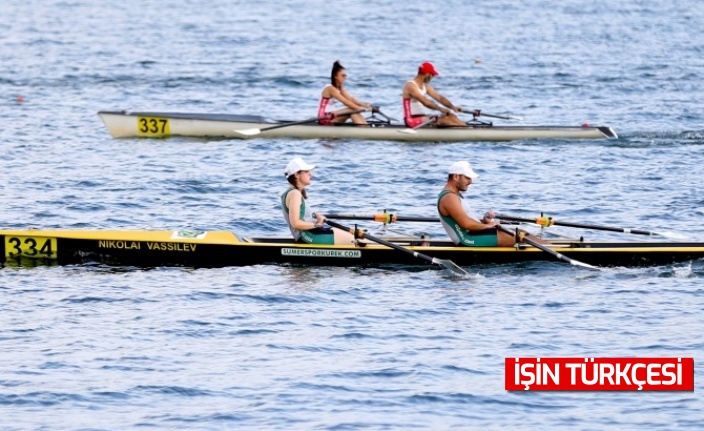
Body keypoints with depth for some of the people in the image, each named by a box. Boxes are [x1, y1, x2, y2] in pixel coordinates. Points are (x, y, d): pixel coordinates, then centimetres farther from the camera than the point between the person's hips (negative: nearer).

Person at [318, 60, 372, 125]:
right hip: (325, 119, -9)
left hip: (332, 116, 9)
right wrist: (360, 108, -31)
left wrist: (364, 105, -20)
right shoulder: (330, 88, -16)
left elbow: (351, 99, -3)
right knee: (353, 111, -22)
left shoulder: (341, 88, 11)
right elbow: (345, 102, -24)